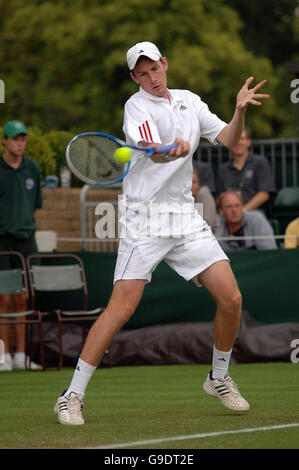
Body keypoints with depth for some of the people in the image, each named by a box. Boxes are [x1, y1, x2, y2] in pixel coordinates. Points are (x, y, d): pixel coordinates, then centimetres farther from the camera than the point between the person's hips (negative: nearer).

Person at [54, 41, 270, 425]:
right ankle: (72, 396, -10)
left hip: (185, 217, 6)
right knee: (121, 308, -15)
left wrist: (240, 111, -8)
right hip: (144, 218, -5)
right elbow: (153, 151, -24)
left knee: (231, 298, -2)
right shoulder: (137, 105, -7)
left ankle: (218, 379, 21)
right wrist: (173, 151, -46)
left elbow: (228, 139, 11)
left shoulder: (189, 101, 12)